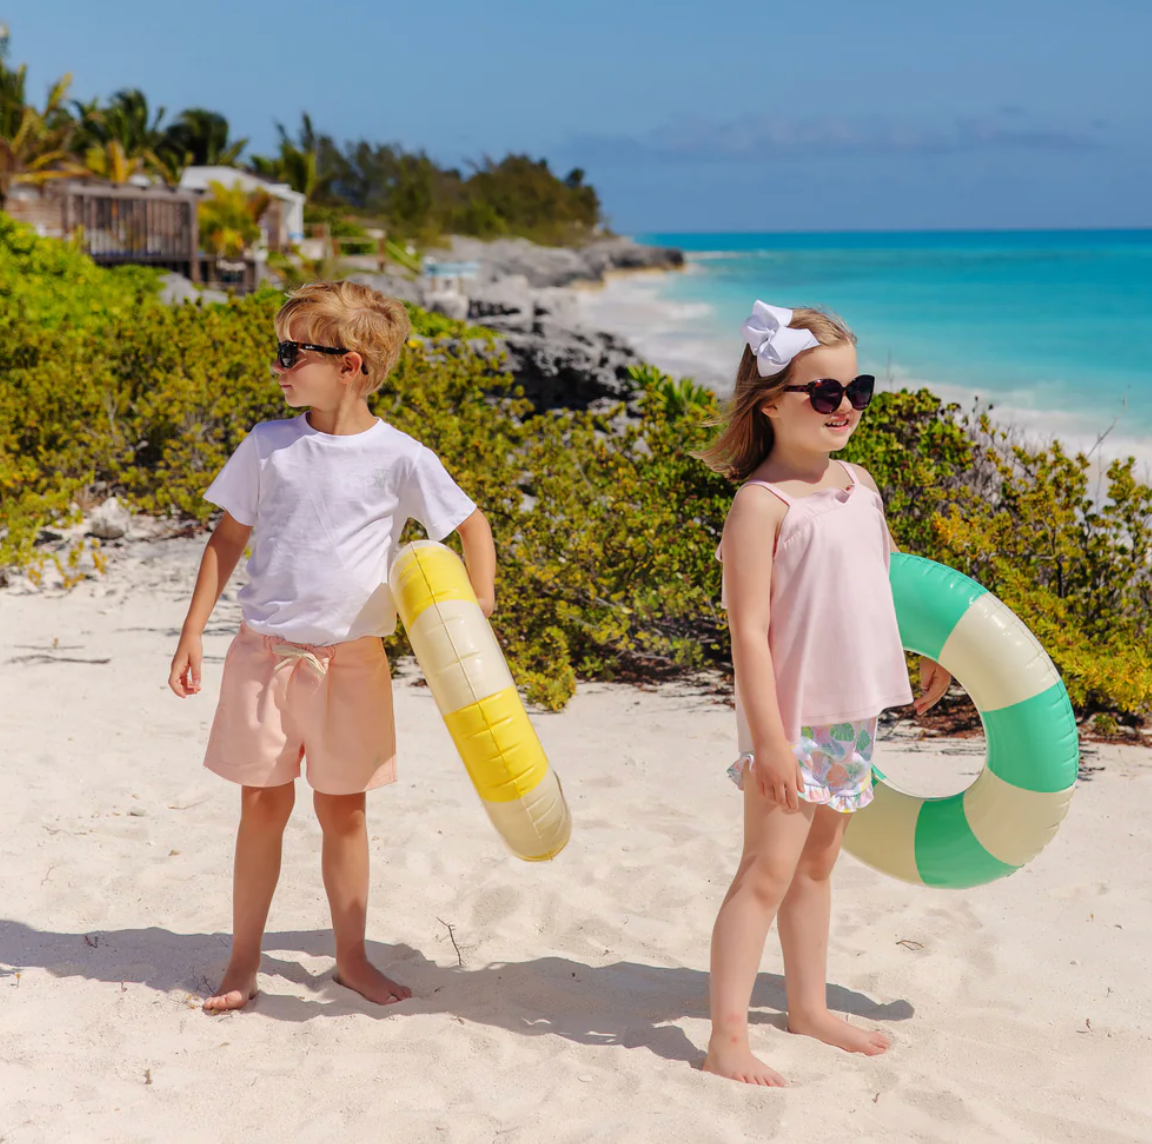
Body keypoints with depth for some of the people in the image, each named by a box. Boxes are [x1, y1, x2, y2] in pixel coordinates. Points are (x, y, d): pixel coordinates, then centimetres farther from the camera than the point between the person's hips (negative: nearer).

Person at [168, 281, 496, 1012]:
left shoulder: (400, 458, -7)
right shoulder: (269, 445, 0)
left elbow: (472, 524, 4)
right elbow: (228, 538, 7)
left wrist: (480, 613, -5)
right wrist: (193, 634, 4)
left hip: (350, 659, -1)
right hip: (265, 651, 1)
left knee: (343, 810, 10)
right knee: (263, 806, 7)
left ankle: (352, 957, 26)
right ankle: (244, 961, 21)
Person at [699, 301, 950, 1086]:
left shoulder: (859, 483, 8)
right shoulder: (762, 501, -16)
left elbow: (886, 577, 25)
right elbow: (749, 629, -20)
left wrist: (929, 648, 31)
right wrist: (770, 739, -22)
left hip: (855, 712, 7)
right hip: (793, 718, -7)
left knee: (818, 863, 18)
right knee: (769, 869, -6)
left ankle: (810, 1006, 31)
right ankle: (728, 1036, 0)